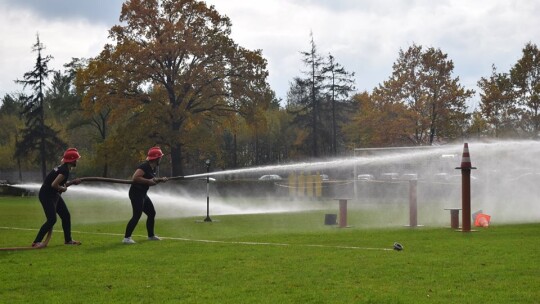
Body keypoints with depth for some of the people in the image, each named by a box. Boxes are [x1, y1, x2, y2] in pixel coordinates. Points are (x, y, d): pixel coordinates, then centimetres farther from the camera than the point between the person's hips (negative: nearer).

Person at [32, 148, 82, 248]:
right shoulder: (65, 171, -22)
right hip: (46, 195, -10)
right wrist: (62, 188, -11)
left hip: (54, 195, 10)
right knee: (52, 219, -15)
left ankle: (68, 239, 24)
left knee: (66, 216, 13)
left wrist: (73, 182, 8)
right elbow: (54, 184, -28)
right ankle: (36, 242, -10)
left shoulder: (64, 168, 9)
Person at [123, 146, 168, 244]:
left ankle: (151, 235, 32)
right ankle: (127, 238, -20)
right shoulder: (144, 167, -19)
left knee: (152, 213, 18)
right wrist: (148, 181, -27)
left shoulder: (153, 168, 11)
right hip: (136, 193, -10)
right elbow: (135, 178, -30)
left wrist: (160, 180, 10)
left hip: (143, 194, 10)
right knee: (137, 215, -19)